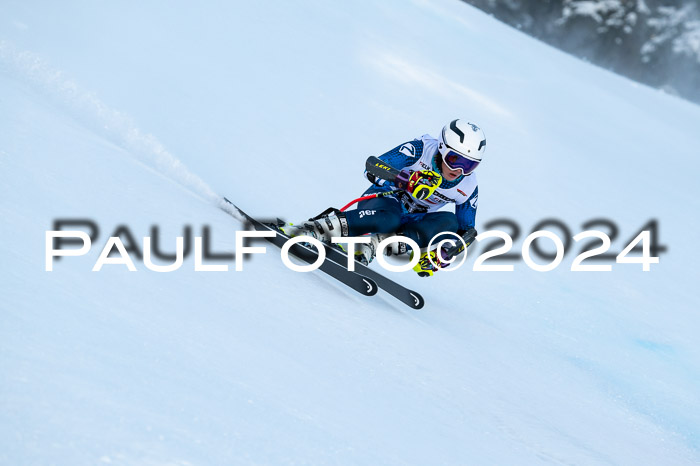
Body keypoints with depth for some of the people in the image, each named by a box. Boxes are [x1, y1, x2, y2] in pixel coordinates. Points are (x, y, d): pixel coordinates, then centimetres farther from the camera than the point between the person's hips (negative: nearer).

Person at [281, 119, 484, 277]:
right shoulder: (421, 149, -18)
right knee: (387, 218, -41)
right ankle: (313, 229, -39)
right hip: (384, 199, -4)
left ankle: (375, 243, -32)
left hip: (409, 224, 4)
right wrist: (408, 182, -42)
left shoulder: (467, 188, -8)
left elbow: (466, 230, 3)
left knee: (450, 222, -27)